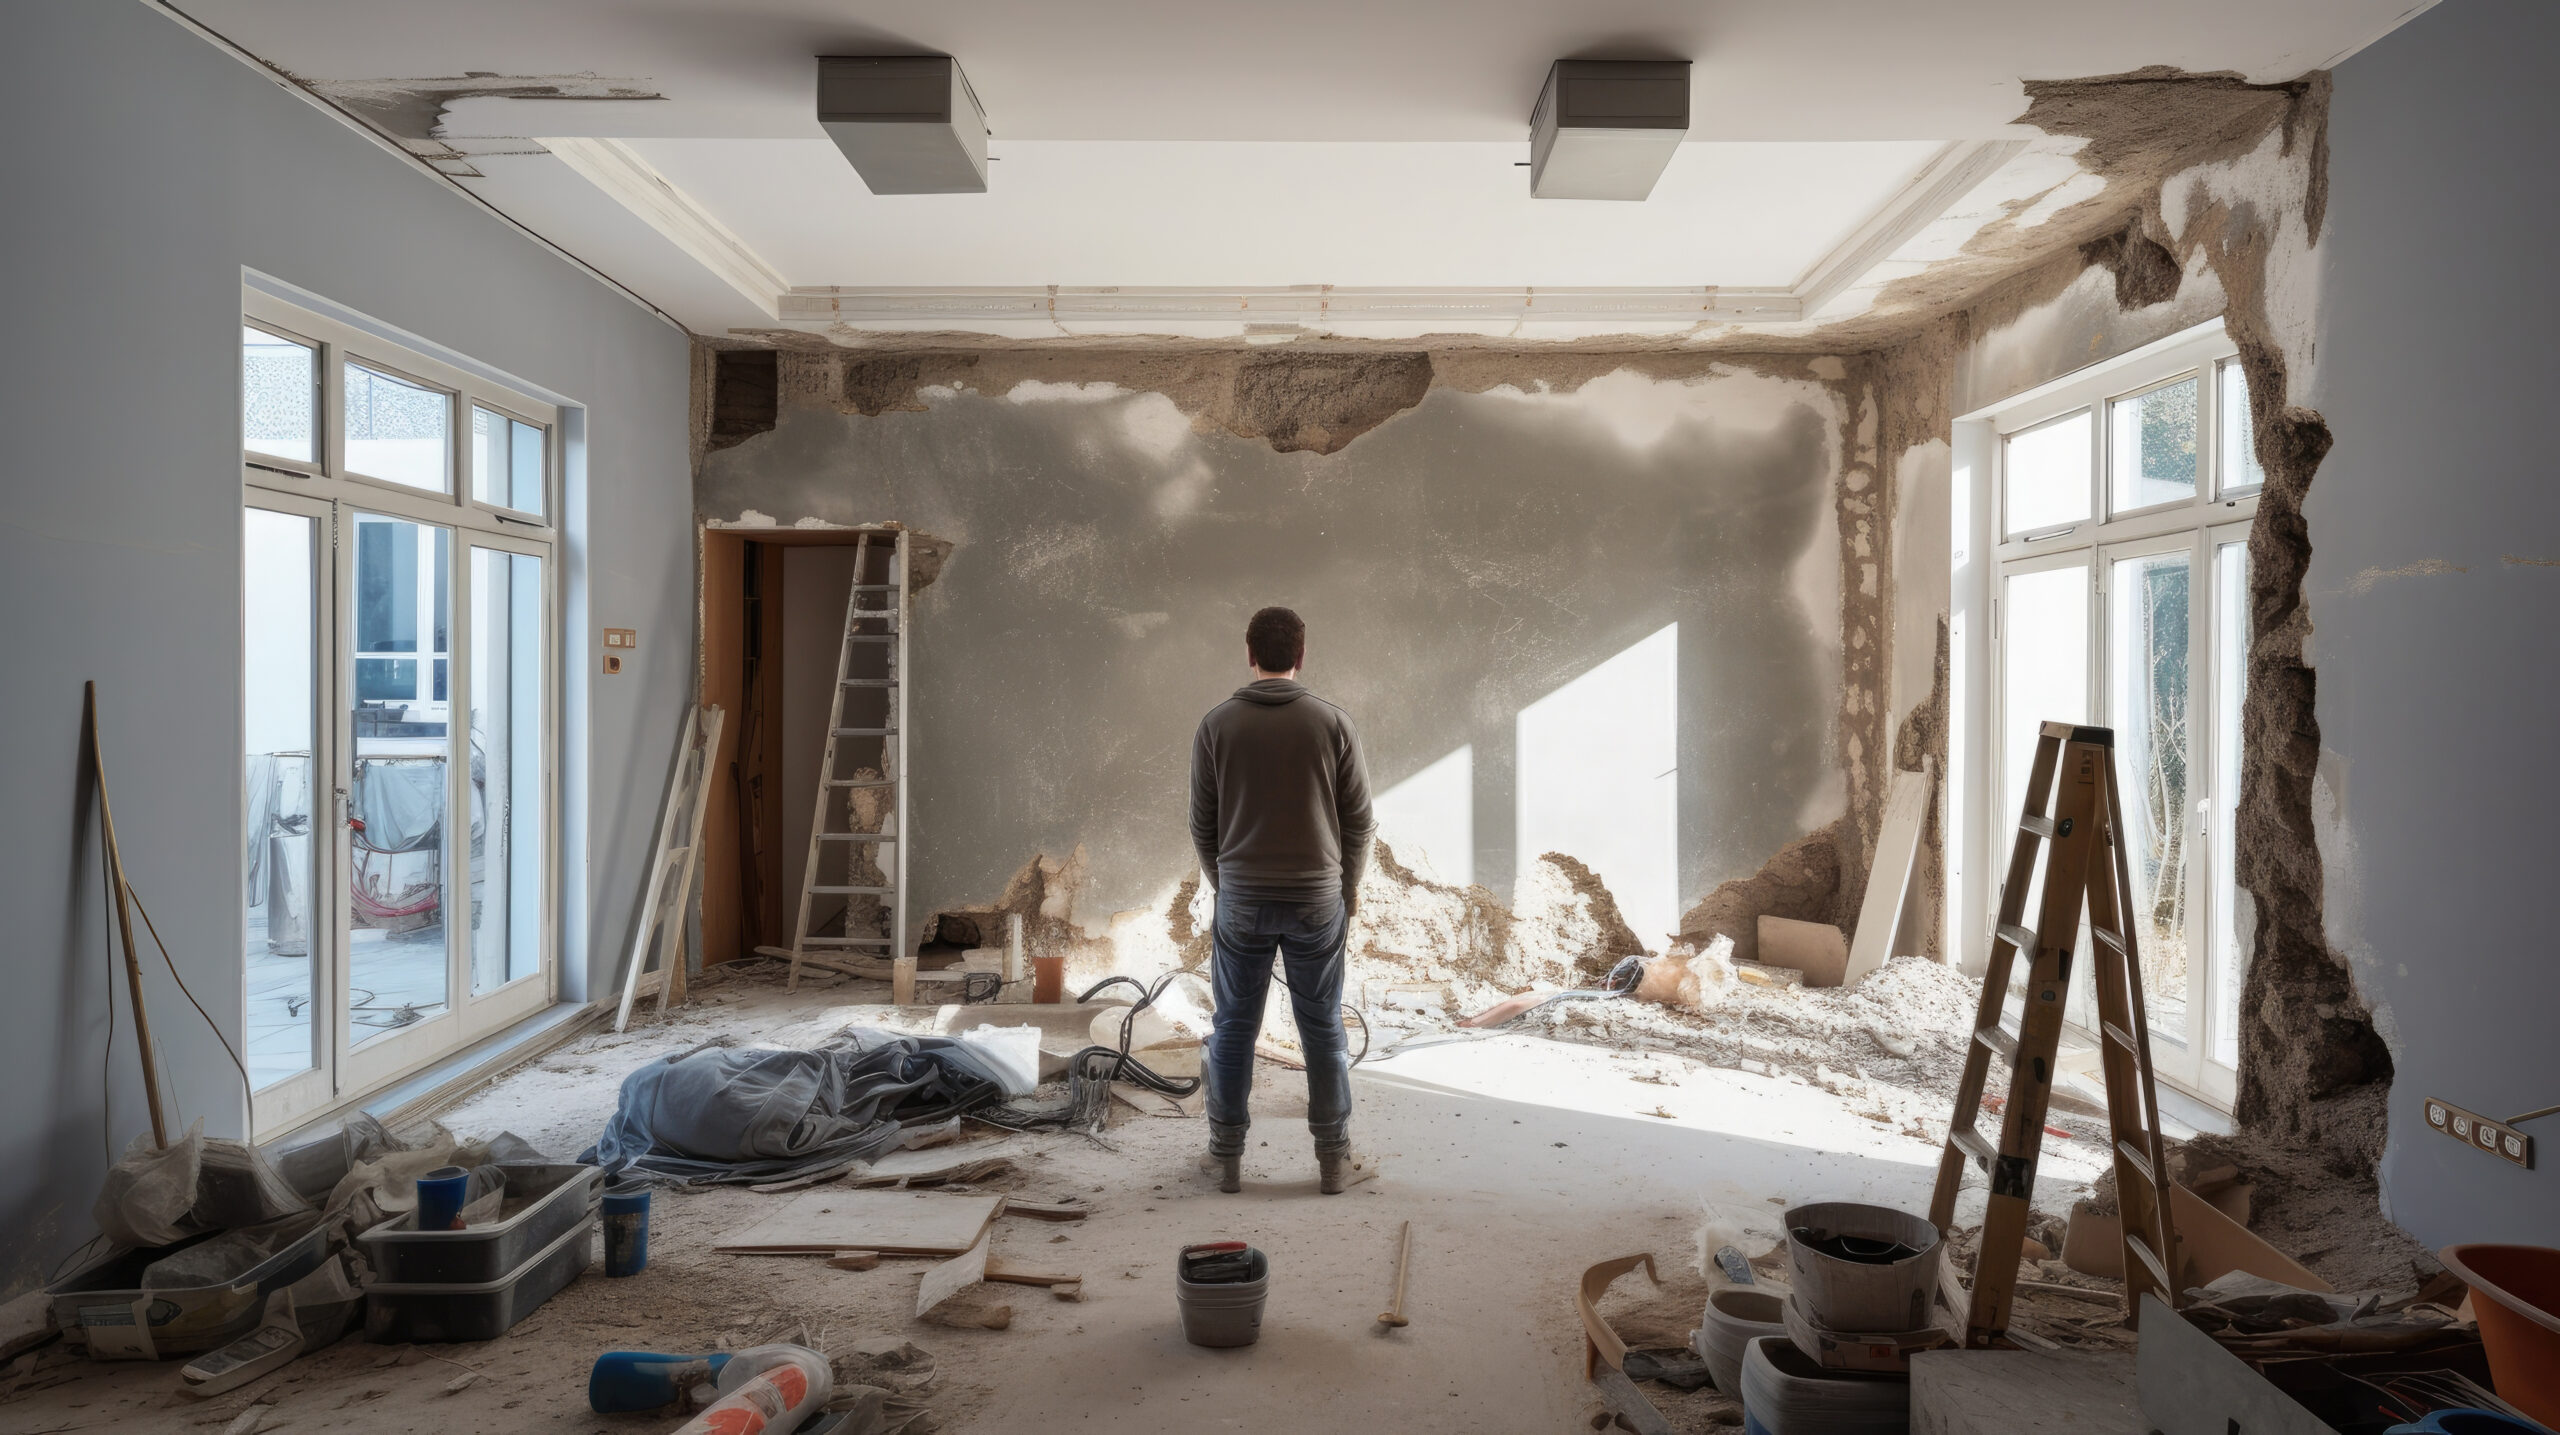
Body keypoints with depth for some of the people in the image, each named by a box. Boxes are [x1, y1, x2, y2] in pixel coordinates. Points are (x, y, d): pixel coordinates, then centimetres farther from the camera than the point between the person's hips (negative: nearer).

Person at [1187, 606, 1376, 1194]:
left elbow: (1203, 823, 3)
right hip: (1318, 899, 0)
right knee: (1323, 1029, 9)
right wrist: (1349, 886, 14)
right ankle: (1334, 1160, 15)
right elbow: (1359, 820, 0)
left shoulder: (1218, 724, -2)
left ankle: (1227, 1156, 18)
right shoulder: (1334, 723, -4)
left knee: (1234, 1028, 11)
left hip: (1241, 899, 0)